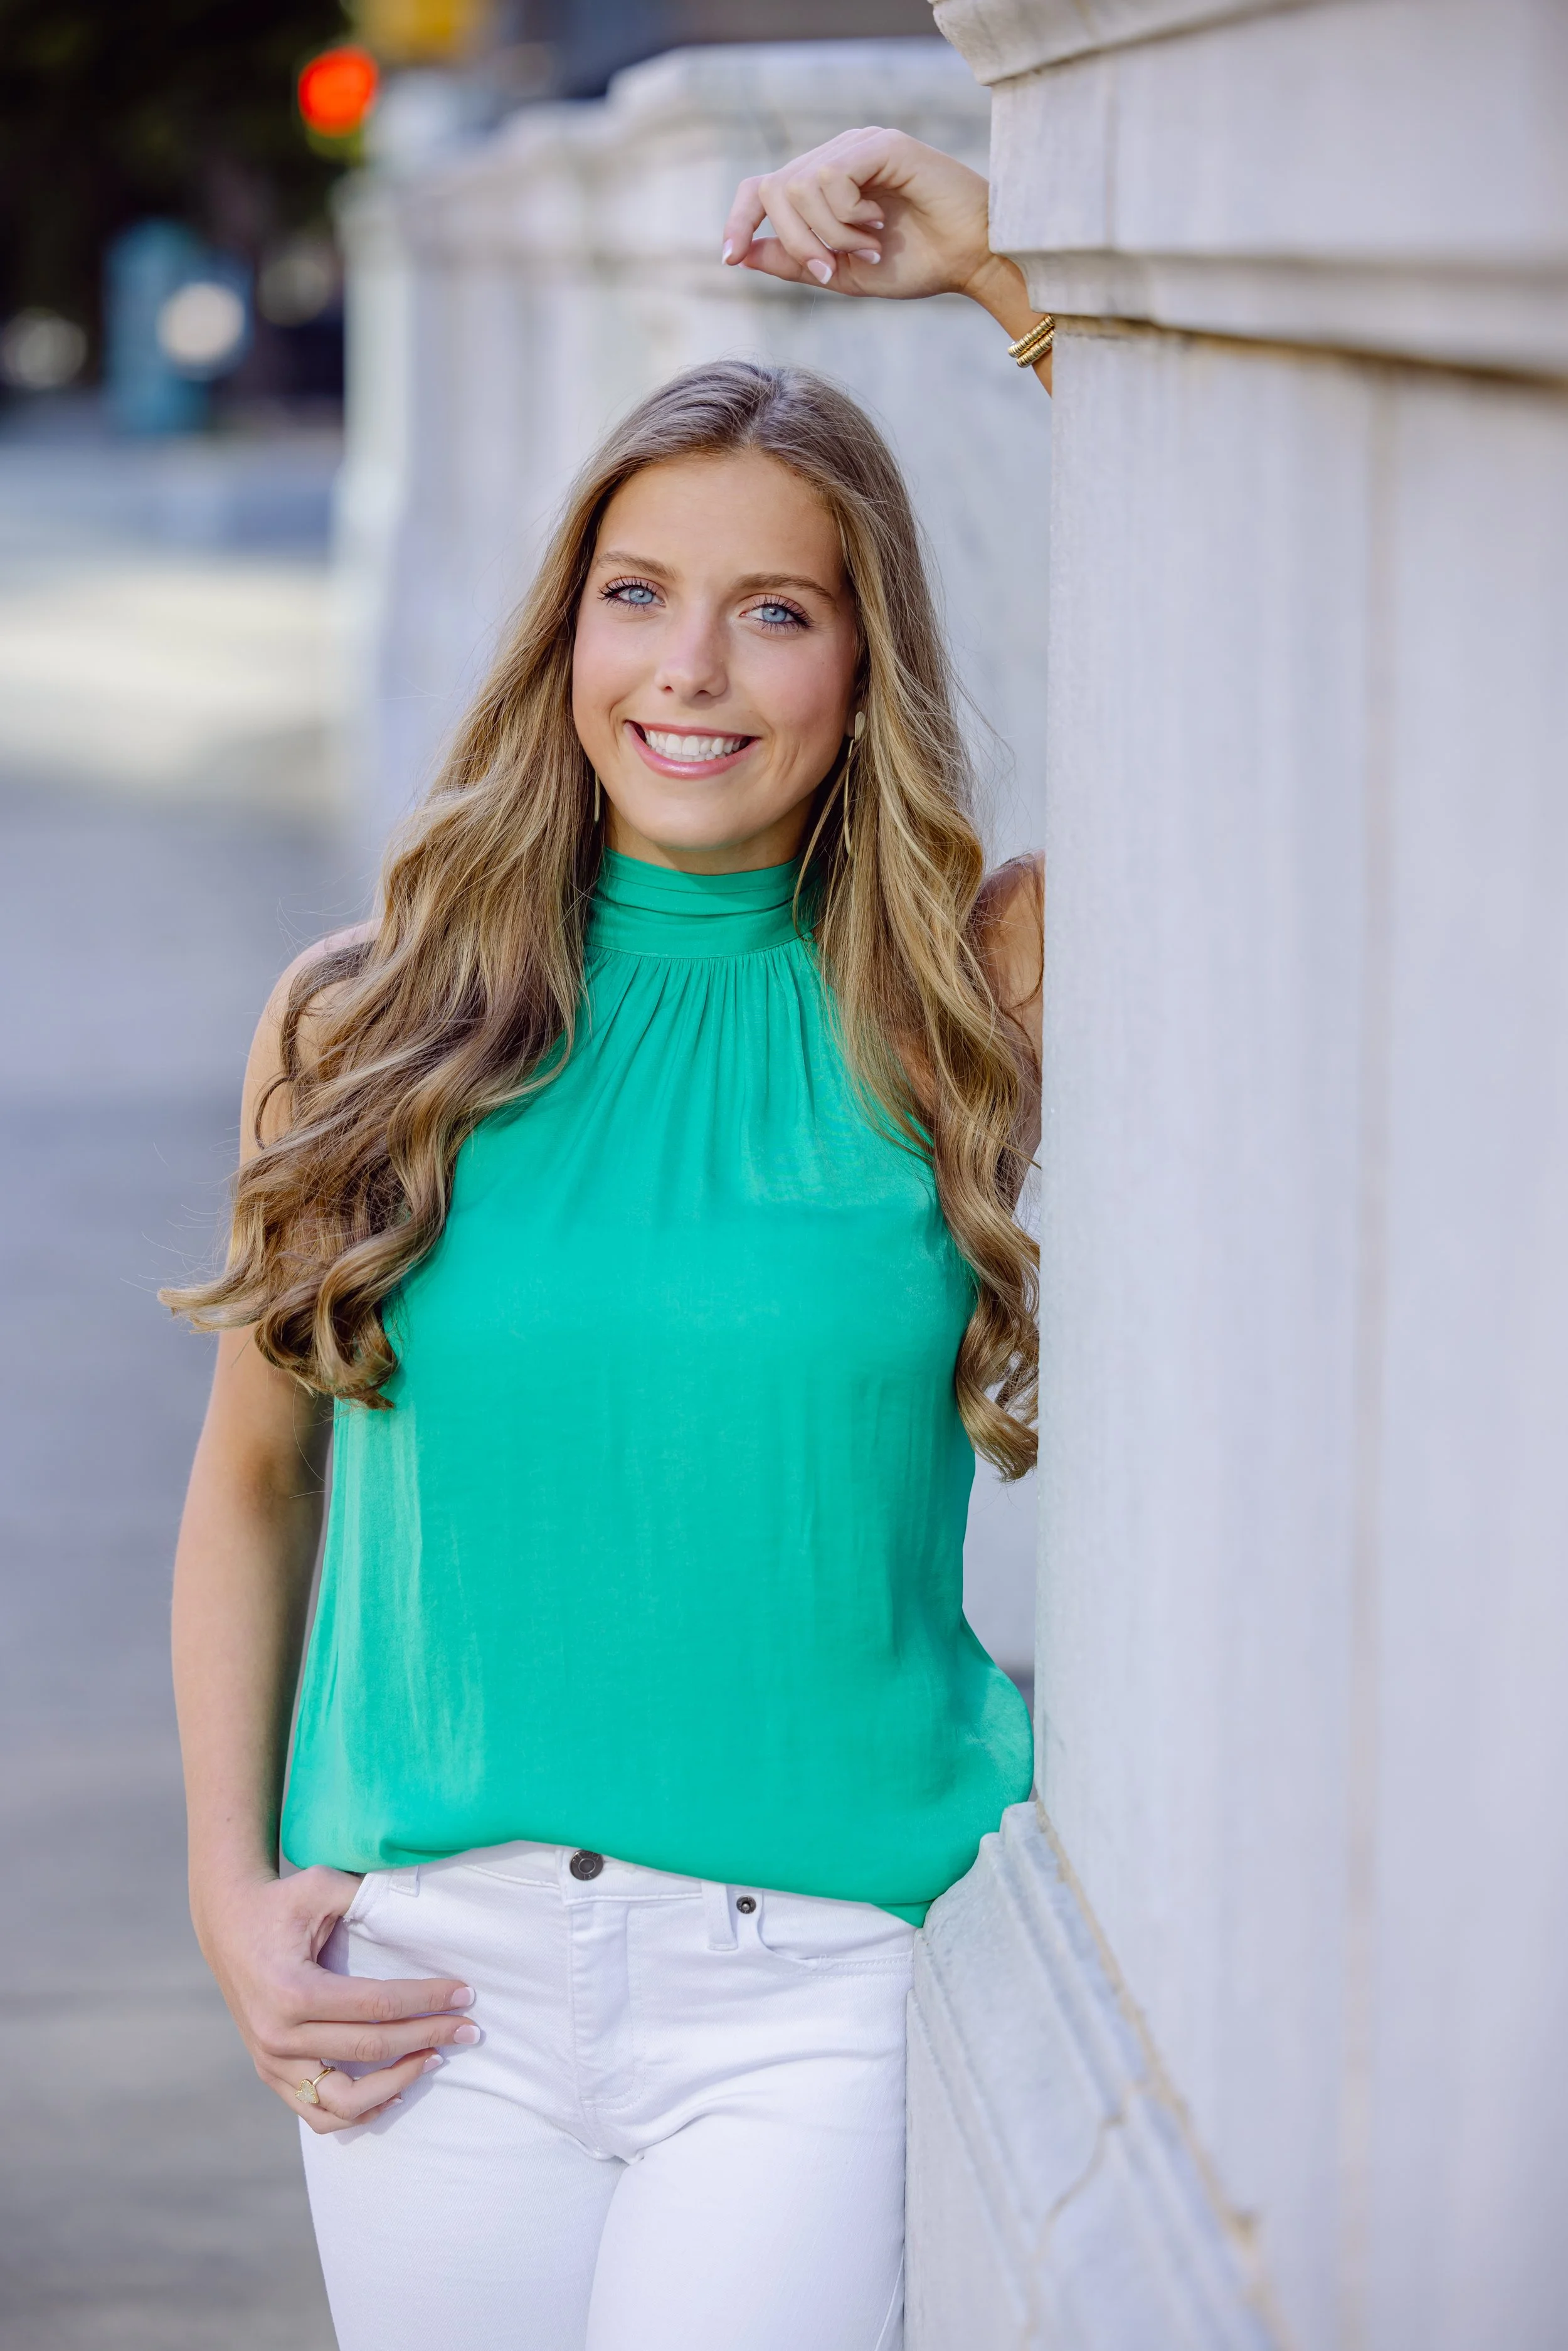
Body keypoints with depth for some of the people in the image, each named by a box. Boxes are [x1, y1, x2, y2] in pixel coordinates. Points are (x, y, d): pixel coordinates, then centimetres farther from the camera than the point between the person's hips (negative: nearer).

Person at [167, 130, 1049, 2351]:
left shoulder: (950, 1005, -2)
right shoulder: (362, 1027, 3)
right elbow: (251, 1483, 14)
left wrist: (997, 267, -12)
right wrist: (230, 1890, 5)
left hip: (818, 1994, -2)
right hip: (439, 1982, 2)